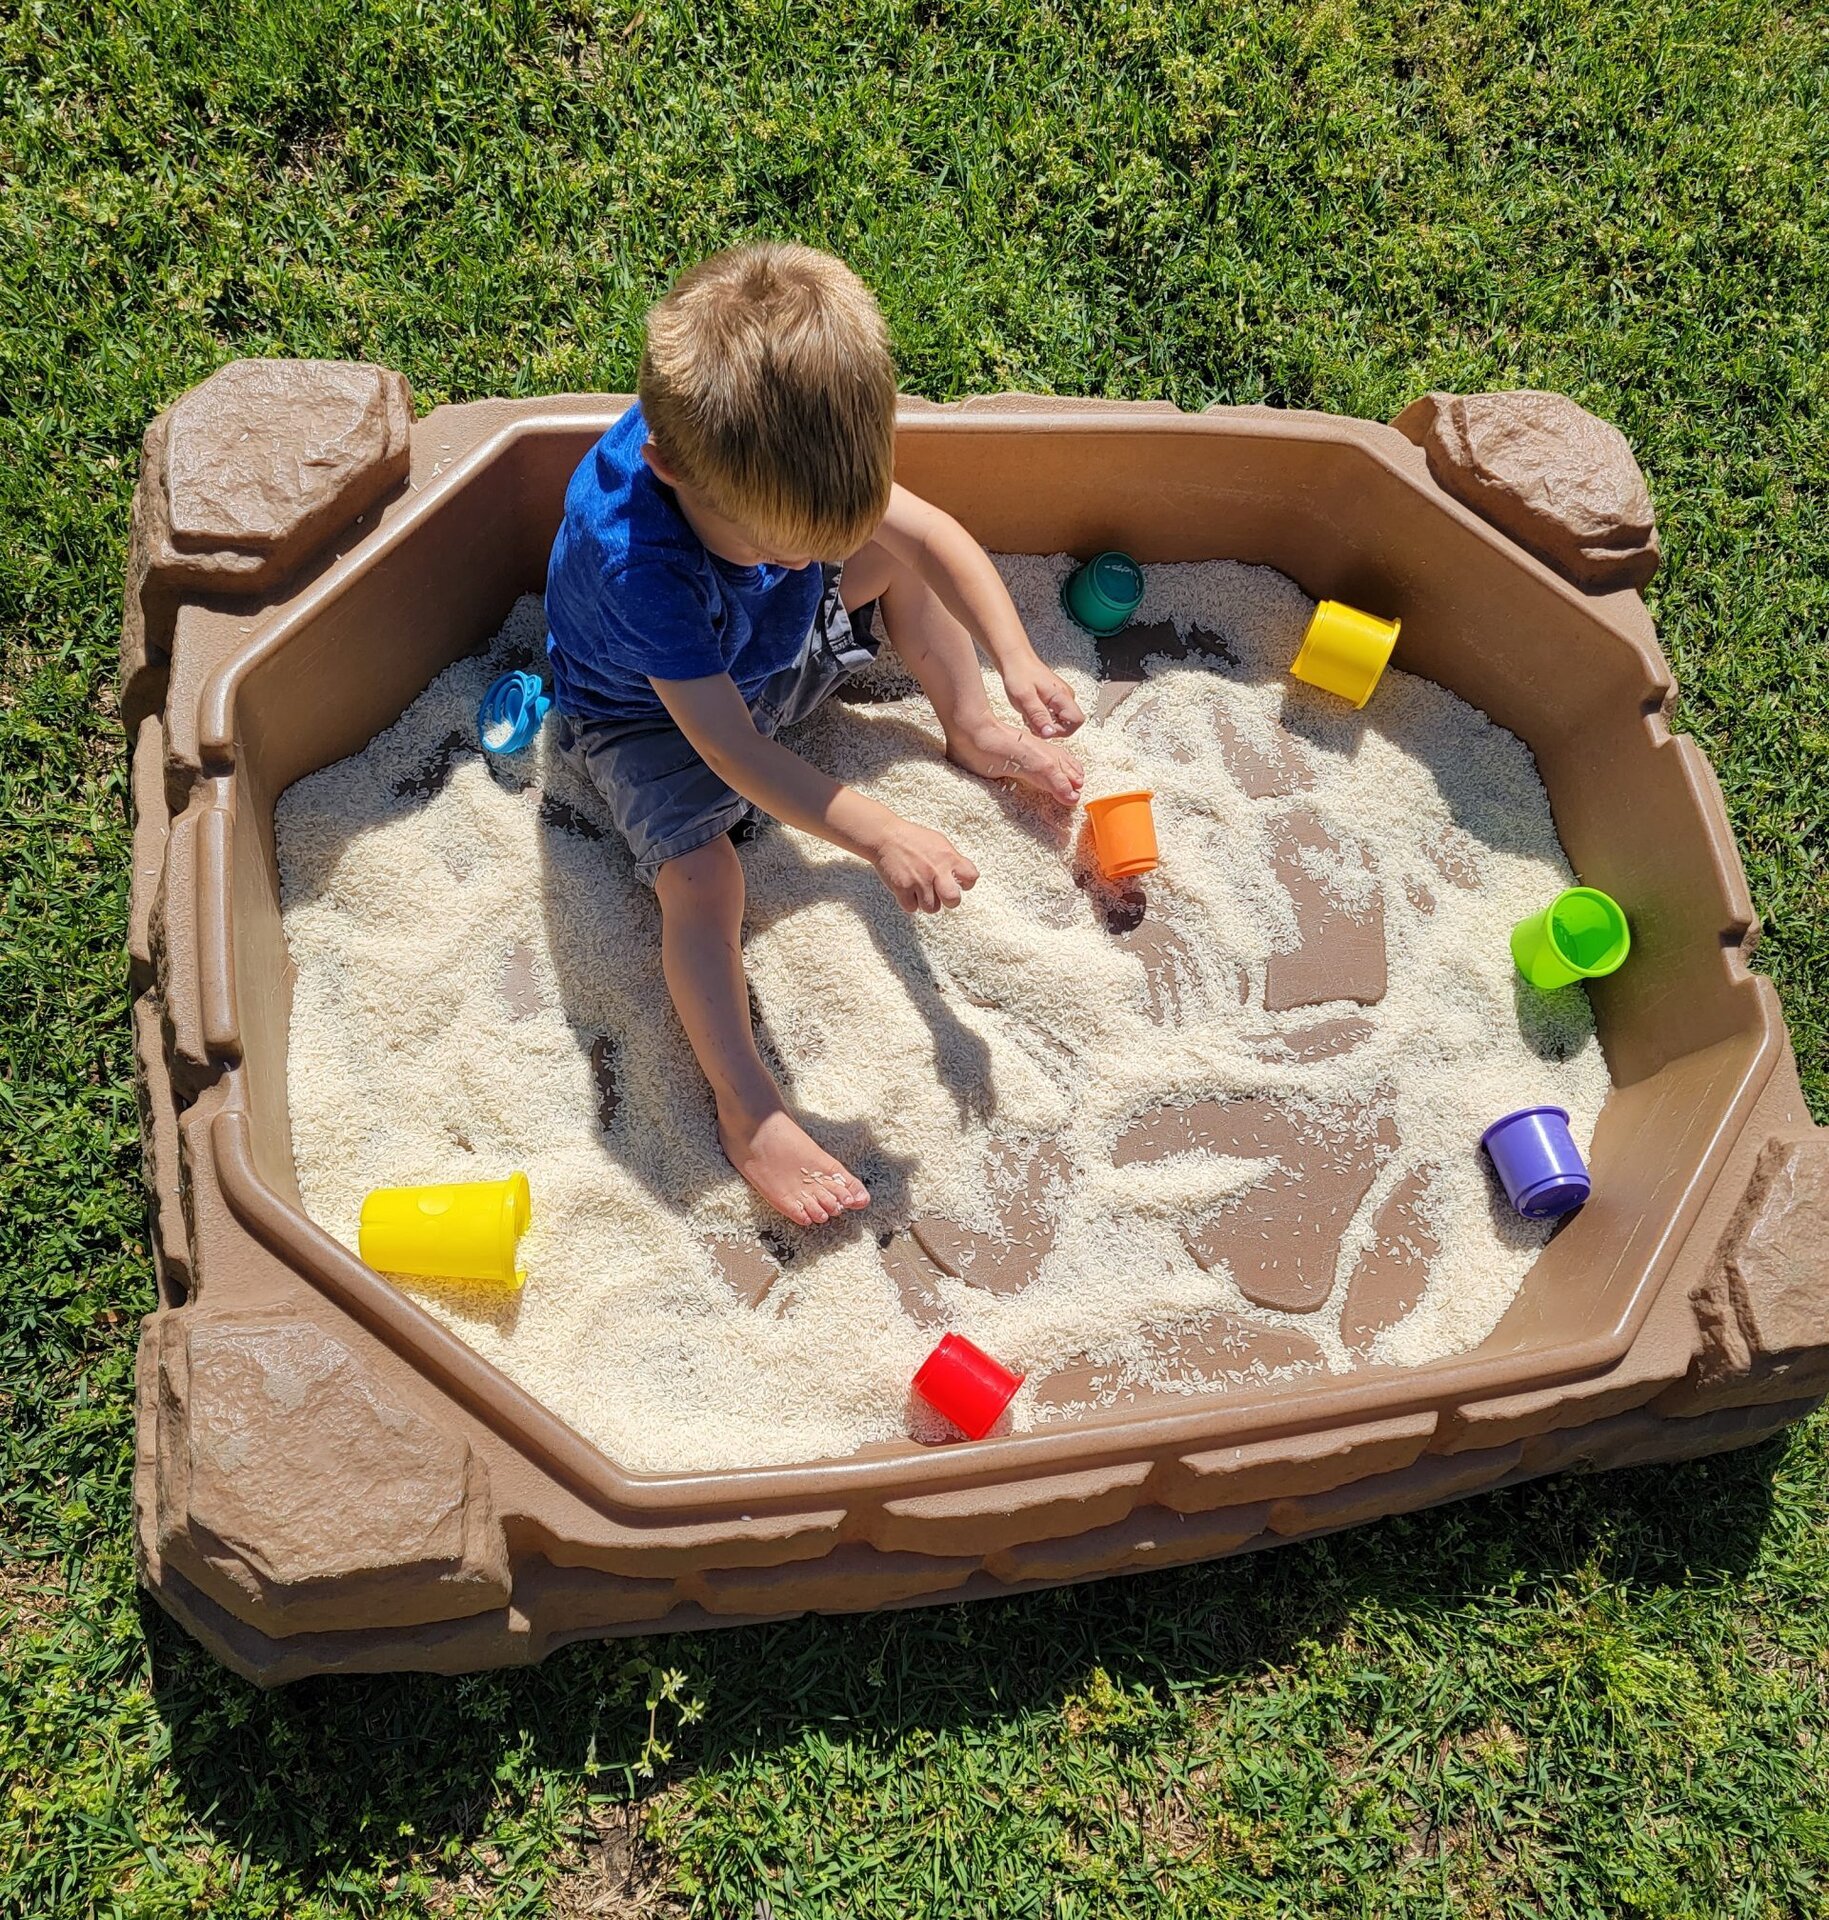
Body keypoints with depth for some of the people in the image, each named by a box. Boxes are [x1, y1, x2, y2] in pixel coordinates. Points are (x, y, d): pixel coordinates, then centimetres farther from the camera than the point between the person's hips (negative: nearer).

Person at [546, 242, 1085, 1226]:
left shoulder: (774, 453, -28)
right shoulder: (634, 554, -44)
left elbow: (925, 529, -18)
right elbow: (731, 748, -39)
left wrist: (1016, 657, -32)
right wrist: (880, 835, -43)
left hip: (774, 646, 6)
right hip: (652, 715, -6)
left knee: (902, 555, 0)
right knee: (702, 876, -26)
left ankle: (973, 730, 19)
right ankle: (745, 1107, -14)